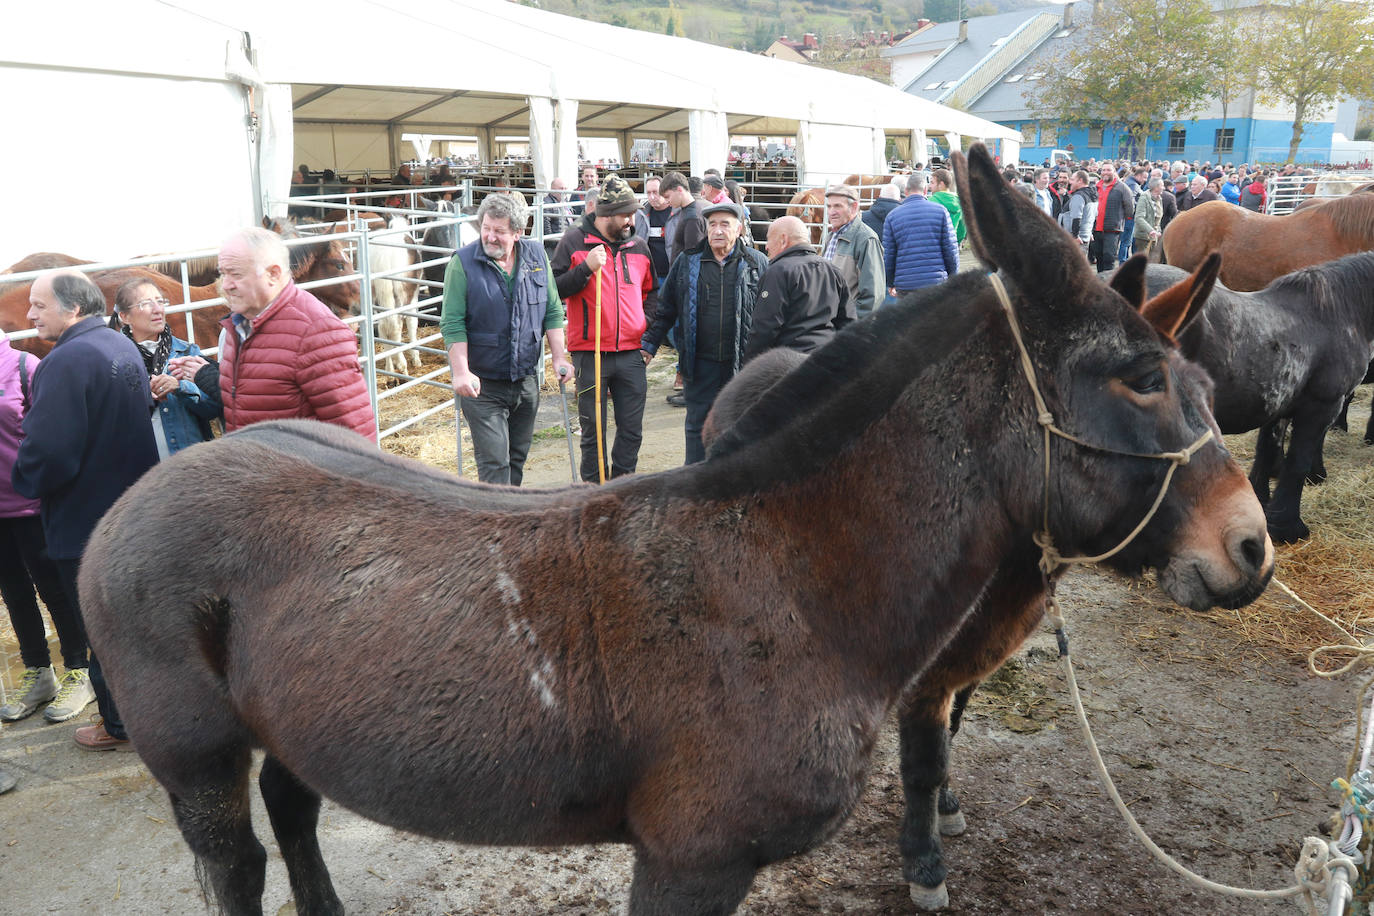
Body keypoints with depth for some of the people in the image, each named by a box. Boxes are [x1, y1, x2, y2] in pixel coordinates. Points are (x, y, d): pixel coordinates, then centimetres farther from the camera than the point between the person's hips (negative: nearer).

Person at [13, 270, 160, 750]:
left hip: (85, 523, -9)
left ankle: (120, 723, 18)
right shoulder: (124, 347, 6)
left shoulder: (66, 362, -23)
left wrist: (24, 481, -8)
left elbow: (47, 454, -28)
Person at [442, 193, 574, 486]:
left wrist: (559, 358, 4)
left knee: (518, 456, 16)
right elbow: (452, 324, -11)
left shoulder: (536, 256, 3)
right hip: (483, 385, -5)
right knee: (494, 461, -8)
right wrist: (461, 372, -20)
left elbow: (552, 311, 9)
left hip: (527, 380, 5)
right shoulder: (463, 263, -10)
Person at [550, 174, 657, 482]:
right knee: (593, 428, 5)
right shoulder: (575, 241, -2)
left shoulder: (639, 246, 11)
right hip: (590, 353, -4)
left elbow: (652, 291, 25)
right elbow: (555, 289, -6)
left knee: (632, 429, 7)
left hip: (632, 354, 4)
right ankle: (593, 484, 17)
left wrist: (649, 323, 10)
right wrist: (586, 268, -18)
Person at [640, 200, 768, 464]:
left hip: (742, 363, -1)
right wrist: (649, 345, 7)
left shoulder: (757, 263, 2)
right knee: (697, 426, 7)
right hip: (700, 361, 1)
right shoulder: (686, 262, 5)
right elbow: (666, 310, 11)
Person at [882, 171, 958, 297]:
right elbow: (951, 249, 2)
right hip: (936, 282, 0)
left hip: (905, 285, 0)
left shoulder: (892, 216, 4)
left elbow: (888, 255, 5)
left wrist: (890, 283, 17)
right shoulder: (940, 211, 2)